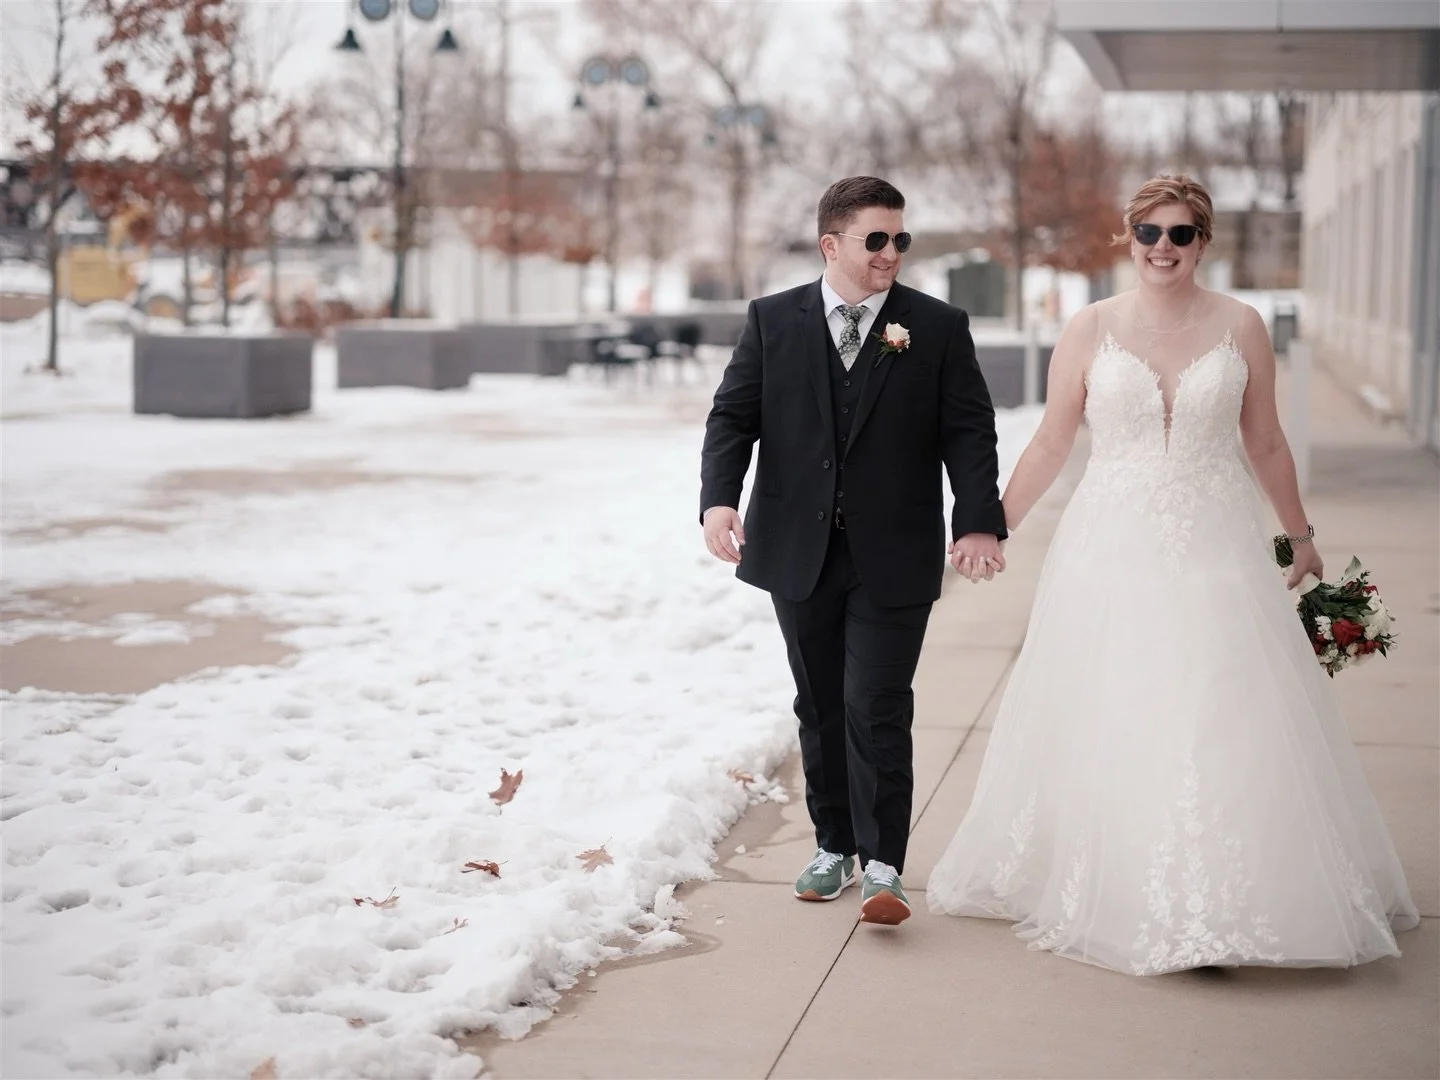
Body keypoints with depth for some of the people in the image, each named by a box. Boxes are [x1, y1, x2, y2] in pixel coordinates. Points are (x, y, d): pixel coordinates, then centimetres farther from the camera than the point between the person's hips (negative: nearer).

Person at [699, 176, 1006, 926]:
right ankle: (834, 847, 26)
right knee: (820, 708, 13)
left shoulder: (939, 328, 1)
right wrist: (719, 498, -16)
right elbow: (733, 416, 1)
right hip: (799, 553, 3)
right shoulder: (772, 321, 4)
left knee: (877, 711, -7)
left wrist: (978, 522, -15)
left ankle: (883, 867, -1)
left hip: (893, 560, -2)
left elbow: (969, 433, -2)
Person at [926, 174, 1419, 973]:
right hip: (1112, 551, 0)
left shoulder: (1240, 328, 3)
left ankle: (1227, 901, 9)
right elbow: (1050, 445, 6)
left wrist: (1300, 535, 18)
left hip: (1214, 549, 0)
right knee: (1103, 727, 4)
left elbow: (1265, 445, 12)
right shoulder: (1091, 330, 1)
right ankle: (1104, 892, 18)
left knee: (1224, 725, -2)